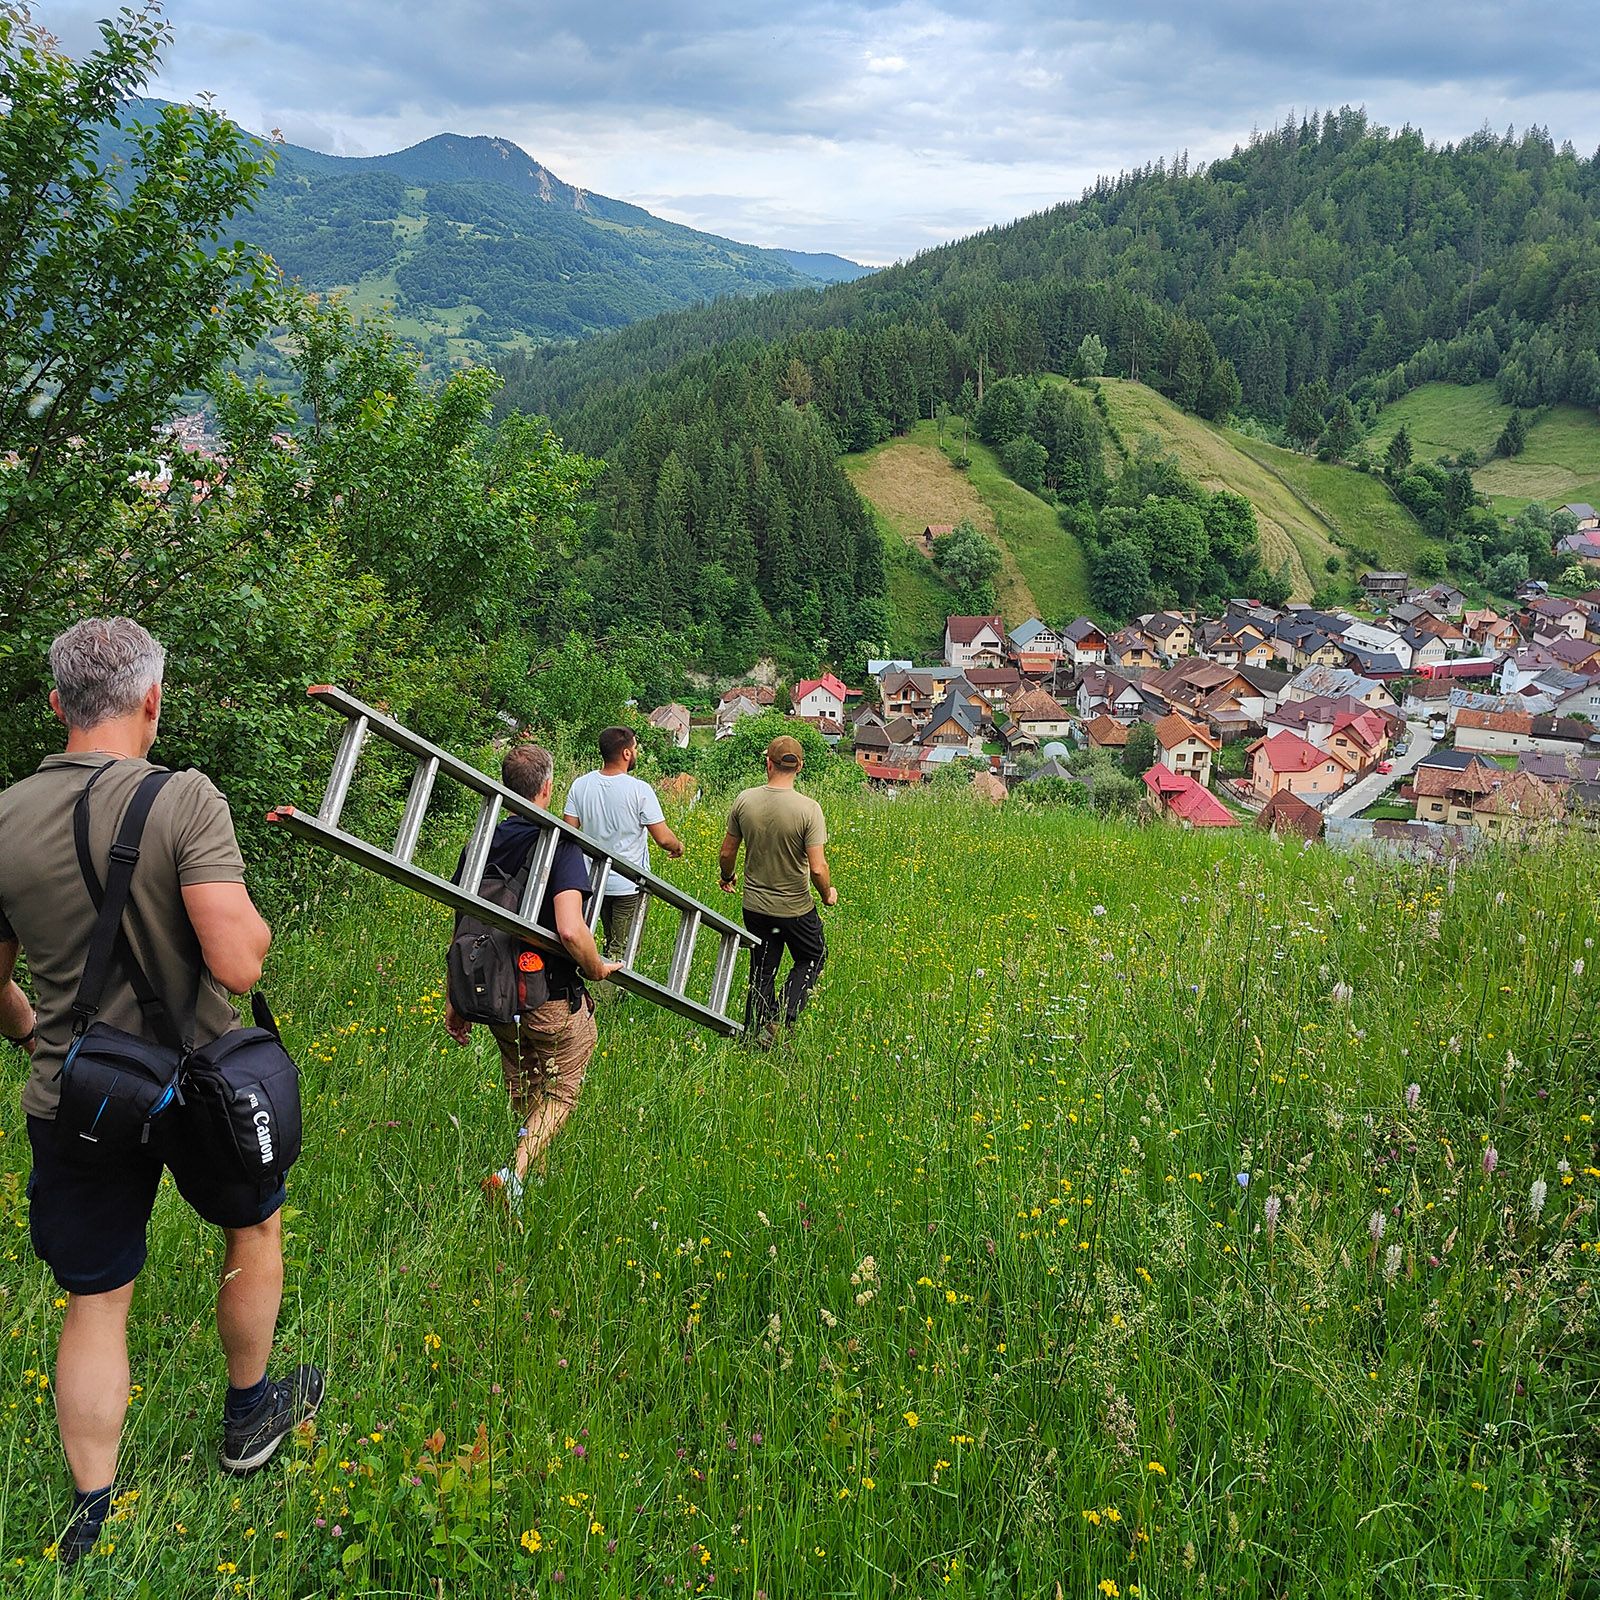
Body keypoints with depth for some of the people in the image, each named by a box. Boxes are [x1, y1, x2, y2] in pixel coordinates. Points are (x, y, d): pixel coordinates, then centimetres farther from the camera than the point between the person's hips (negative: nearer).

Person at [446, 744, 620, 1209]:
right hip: (554, 1001, -5)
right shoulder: (560, 846, -18)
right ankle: (514, 1174, -5)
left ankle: (538, 1169, 40)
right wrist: (597, 968, -11)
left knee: (523, 1090, 27)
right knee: (561, 1093, 13)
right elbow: (570, 930, -31)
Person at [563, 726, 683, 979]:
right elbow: (663, 838, -14)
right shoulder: (639, 790, -17)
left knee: (612, 943, 22)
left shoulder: (581, 785, -4)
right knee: (620, 950, 2)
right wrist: (678, 846, 9)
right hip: (629, 884, -5)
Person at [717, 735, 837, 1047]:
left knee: (762, 971, 17)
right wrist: (828, 894, 1)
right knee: (811, 959, 20)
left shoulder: (745, 801, -9)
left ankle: (758, 1031, 19)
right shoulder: (808, 808, -20)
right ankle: (781, 1019, 3)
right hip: (796, 908, -3)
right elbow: (817, 868, -20)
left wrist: (728, 877, 23)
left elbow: (726, 853, 1)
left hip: (755, 906, 3)